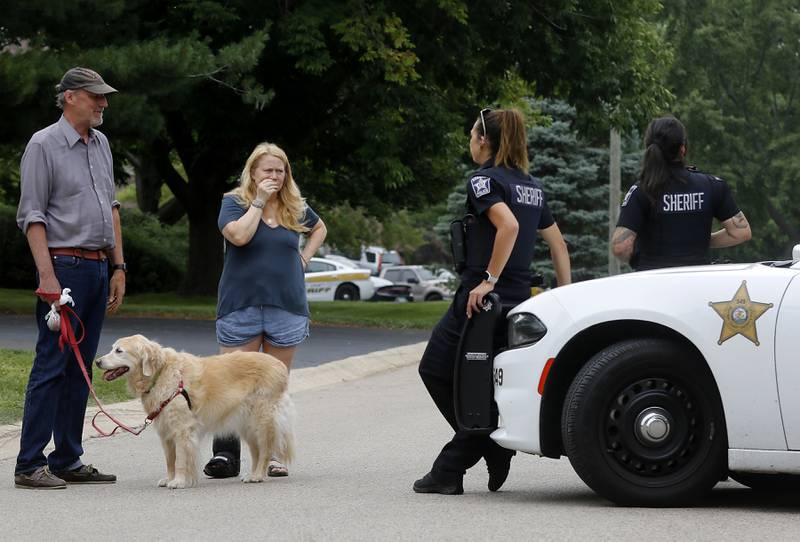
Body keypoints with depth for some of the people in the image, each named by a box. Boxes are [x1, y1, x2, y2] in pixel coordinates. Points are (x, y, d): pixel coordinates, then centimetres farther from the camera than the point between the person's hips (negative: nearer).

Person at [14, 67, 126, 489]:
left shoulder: (100, 144, 16)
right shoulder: (44, 145, -6)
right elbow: (32, 216, -10)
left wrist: (118, 267, 16)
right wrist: (47, 275, -18)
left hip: (98, 267, 7)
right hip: (65, 265, -7)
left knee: (80, 368, 8)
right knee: (52, 365, -9)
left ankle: (68, 461, 12)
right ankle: (30, 465, -6)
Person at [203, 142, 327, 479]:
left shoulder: (295, 208, 11)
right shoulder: (234, 202, 1)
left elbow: (319, 229, 31)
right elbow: (239, 235, -18)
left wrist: (305, 256, 14)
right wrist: (260, 201, -12)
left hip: (287, 308, 3)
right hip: (241, 307, -3)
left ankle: (272, 454, 11)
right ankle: (225, 454, -6)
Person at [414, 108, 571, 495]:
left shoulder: (484, 179, -9)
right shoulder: (531, 186, 16)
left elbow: (508, 225, -27)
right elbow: (557, 243, 18)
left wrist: (489, 280, -24)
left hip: (481, 298, -8)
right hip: (519, 299, 8)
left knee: (436, 371, 3)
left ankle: (494, 451, 1)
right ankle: (448, 471, 8)